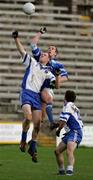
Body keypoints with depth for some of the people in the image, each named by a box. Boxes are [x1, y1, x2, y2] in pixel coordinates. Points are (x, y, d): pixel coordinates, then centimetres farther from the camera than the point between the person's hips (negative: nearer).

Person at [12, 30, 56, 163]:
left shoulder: (47, 72, 18)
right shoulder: (32, 62, 13)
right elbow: (22, 50, 7)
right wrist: (16, 38, -5)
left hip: (37, 96, 3)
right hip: (26, 92, -3)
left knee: (37, 124, -1)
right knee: (28, 116, -27)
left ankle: (33, 148, 14)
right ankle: (23, 140, -5)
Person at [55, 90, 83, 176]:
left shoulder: (68, 105, -4)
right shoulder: (74, 108, 24)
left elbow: (63, 121, -10)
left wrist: (58, 130, 11)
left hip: (75, 133, -10)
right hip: (70, 133, 10)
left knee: (69, 151, -30)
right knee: (57, 151, 9)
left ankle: (70, 170, -46)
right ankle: (62, 171, 13)